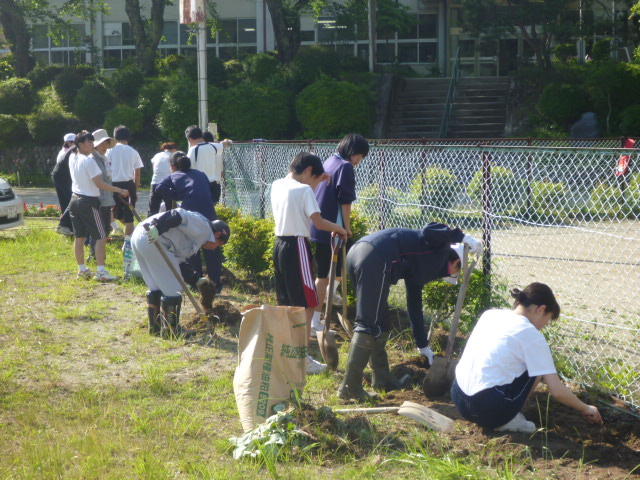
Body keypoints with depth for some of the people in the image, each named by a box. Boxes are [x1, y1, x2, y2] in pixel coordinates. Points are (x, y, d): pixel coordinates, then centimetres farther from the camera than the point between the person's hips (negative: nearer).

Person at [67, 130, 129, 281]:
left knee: (79, 237, 14)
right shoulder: (88, 161, -18)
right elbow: (100, 184, -19)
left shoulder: (72, 158, 5)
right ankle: (101, 271, -14)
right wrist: (120, 191, -13)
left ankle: (82, 269, 21)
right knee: (101, 237, -6)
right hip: (89, 202, -9)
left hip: (75, 200, 9)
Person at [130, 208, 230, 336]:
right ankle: (171, 330, 6)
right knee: (172, 289, -1)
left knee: (156, 288, 22)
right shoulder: (203, 227, 0)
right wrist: (157, 228, -28)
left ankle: (155, 328, 31)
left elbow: (180, 259, 30)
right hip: (152, 240, -11)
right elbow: (178, 215, -15)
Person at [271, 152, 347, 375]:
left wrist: (316, 183, 28)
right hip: (297, 247, -8)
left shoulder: (277, 186, 10)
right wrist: (339, 229, -2)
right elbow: (318, 222, -18)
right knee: (306, 304, -3)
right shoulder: (304, 190, -13)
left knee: (286, 302, 17)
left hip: (280, 245, 8)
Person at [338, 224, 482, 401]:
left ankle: (382, 378, 30)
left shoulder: (419, 270, 36)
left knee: (380, 321, 21)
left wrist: (423, 346, 42)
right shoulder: (441, 250, 15)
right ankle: (350, 387, -8)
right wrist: (463, 237, -3)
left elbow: (415, 308, 39)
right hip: (376, 258, -10)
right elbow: (430, 231, -9)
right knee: (369, 325, -8)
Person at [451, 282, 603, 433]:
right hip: (488, 409, -7)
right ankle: (506, 420, 4)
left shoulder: (490, 314, 12)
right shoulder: (531, 335, -5)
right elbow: (557, 391, -5)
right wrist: (585, 409, 12)